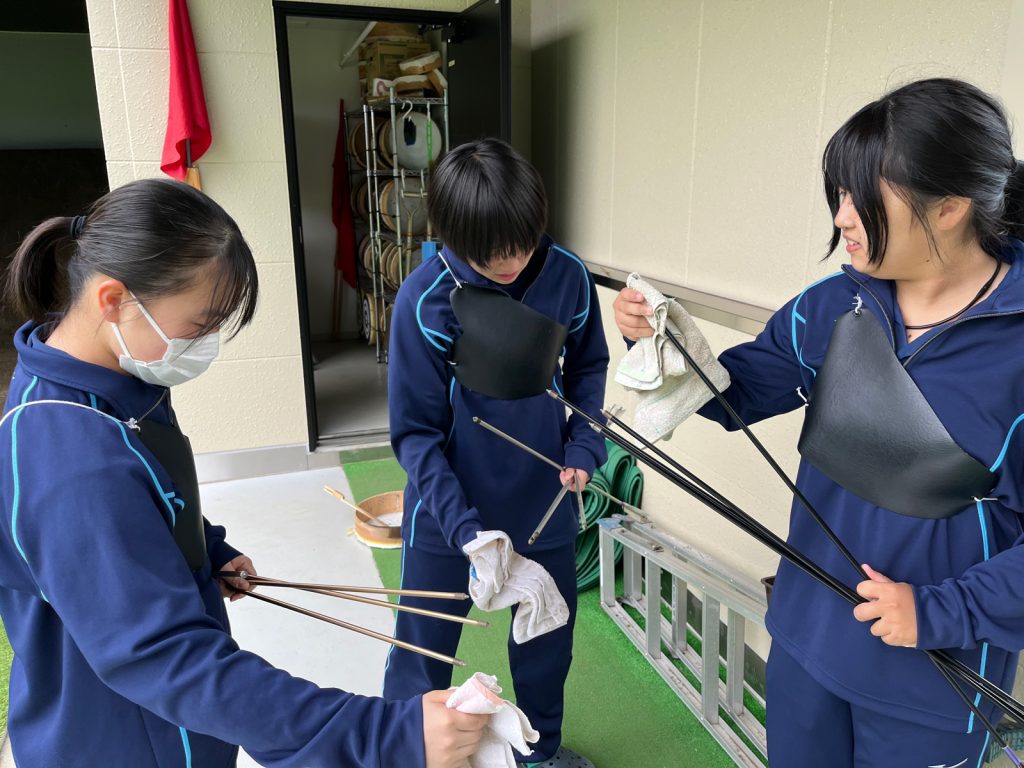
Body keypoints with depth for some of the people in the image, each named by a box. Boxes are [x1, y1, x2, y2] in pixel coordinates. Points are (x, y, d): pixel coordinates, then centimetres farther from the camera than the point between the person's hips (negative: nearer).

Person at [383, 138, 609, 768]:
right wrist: (465, 529, -25)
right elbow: (415, 433, -16)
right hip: (451, 513, -3)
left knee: (548, 634, 23)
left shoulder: (568, 276, -12)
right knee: (423, 649, 14)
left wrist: (585, 446, -10)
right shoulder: (425, 301, -21)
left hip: (546, 503, 4)